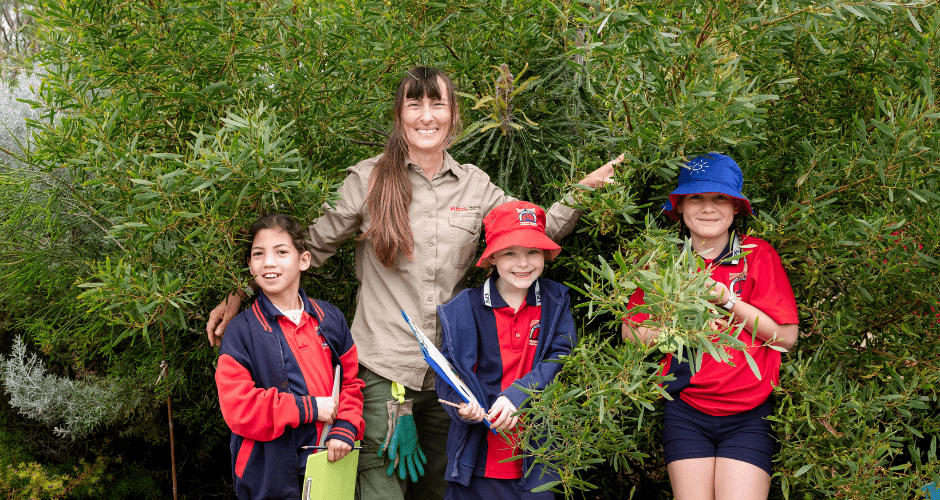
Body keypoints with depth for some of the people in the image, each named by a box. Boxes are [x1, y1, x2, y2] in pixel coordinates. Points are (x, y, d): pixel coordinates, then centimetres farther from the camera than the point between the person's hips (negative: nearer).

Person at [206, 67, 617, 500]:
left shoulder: (475, 185, 8)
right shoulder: (367, 180, -1)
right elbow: (312, 247, 4)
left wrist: (583, 190, -1)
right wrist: (239, 294, 0)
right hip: (382, 370, -3)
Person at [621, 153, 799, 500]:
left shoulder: (758, 255, 1)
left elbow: (787, 337, -3)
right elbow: (630, 332, 7)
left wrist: (728, 301, -11)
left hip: (748, 415, -1)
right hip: (686, 412, 1)